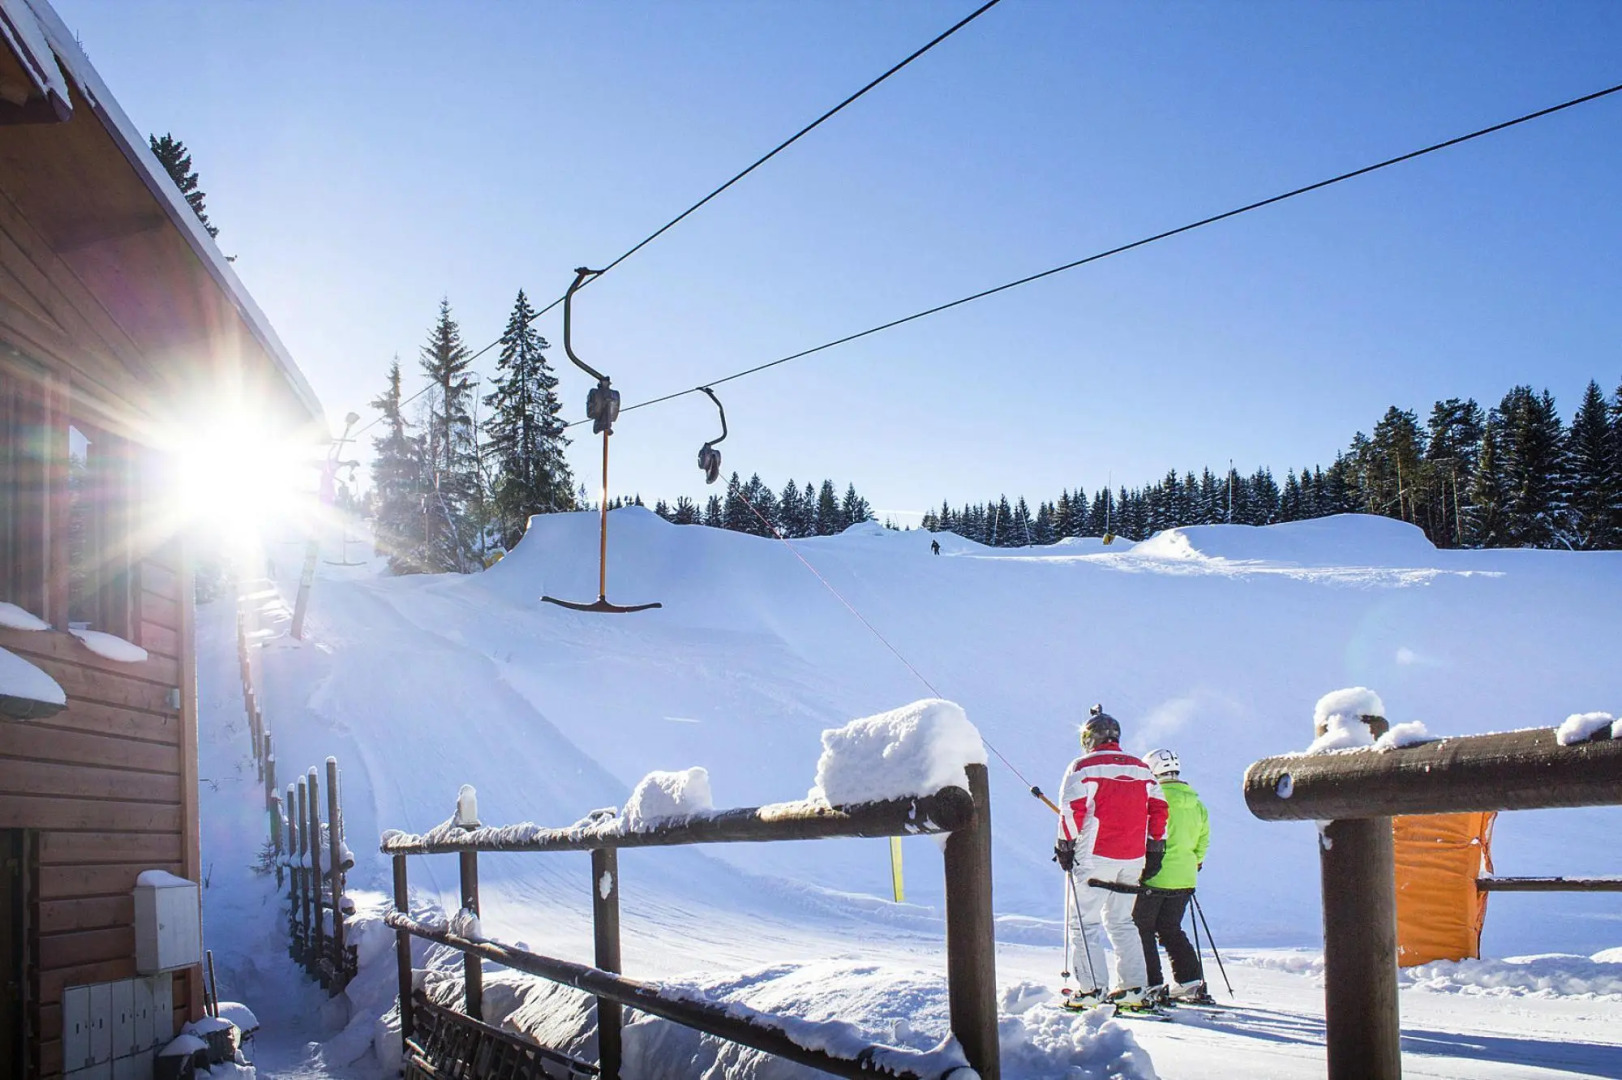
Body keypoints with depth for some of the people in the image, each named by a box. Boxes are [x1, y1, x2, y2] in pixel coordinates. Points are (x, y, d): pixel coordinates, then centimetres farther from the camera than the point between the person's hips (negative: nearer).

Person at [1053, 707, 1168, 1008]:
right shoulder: (1141, 769, 11)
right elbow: (1159, 808, 10)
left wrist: (1065, 847, -3)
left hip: (1094, 858, -5)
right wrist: (1154, 849, 15)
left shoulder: (1084, 766, -5)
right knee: (1122, 922, 16)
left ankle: (1092, 988, -6)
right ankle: (1132, 987, 10)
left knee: (1085, 922, 1)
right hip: (1133, 860, 5)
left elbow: (1072, 809, -12)